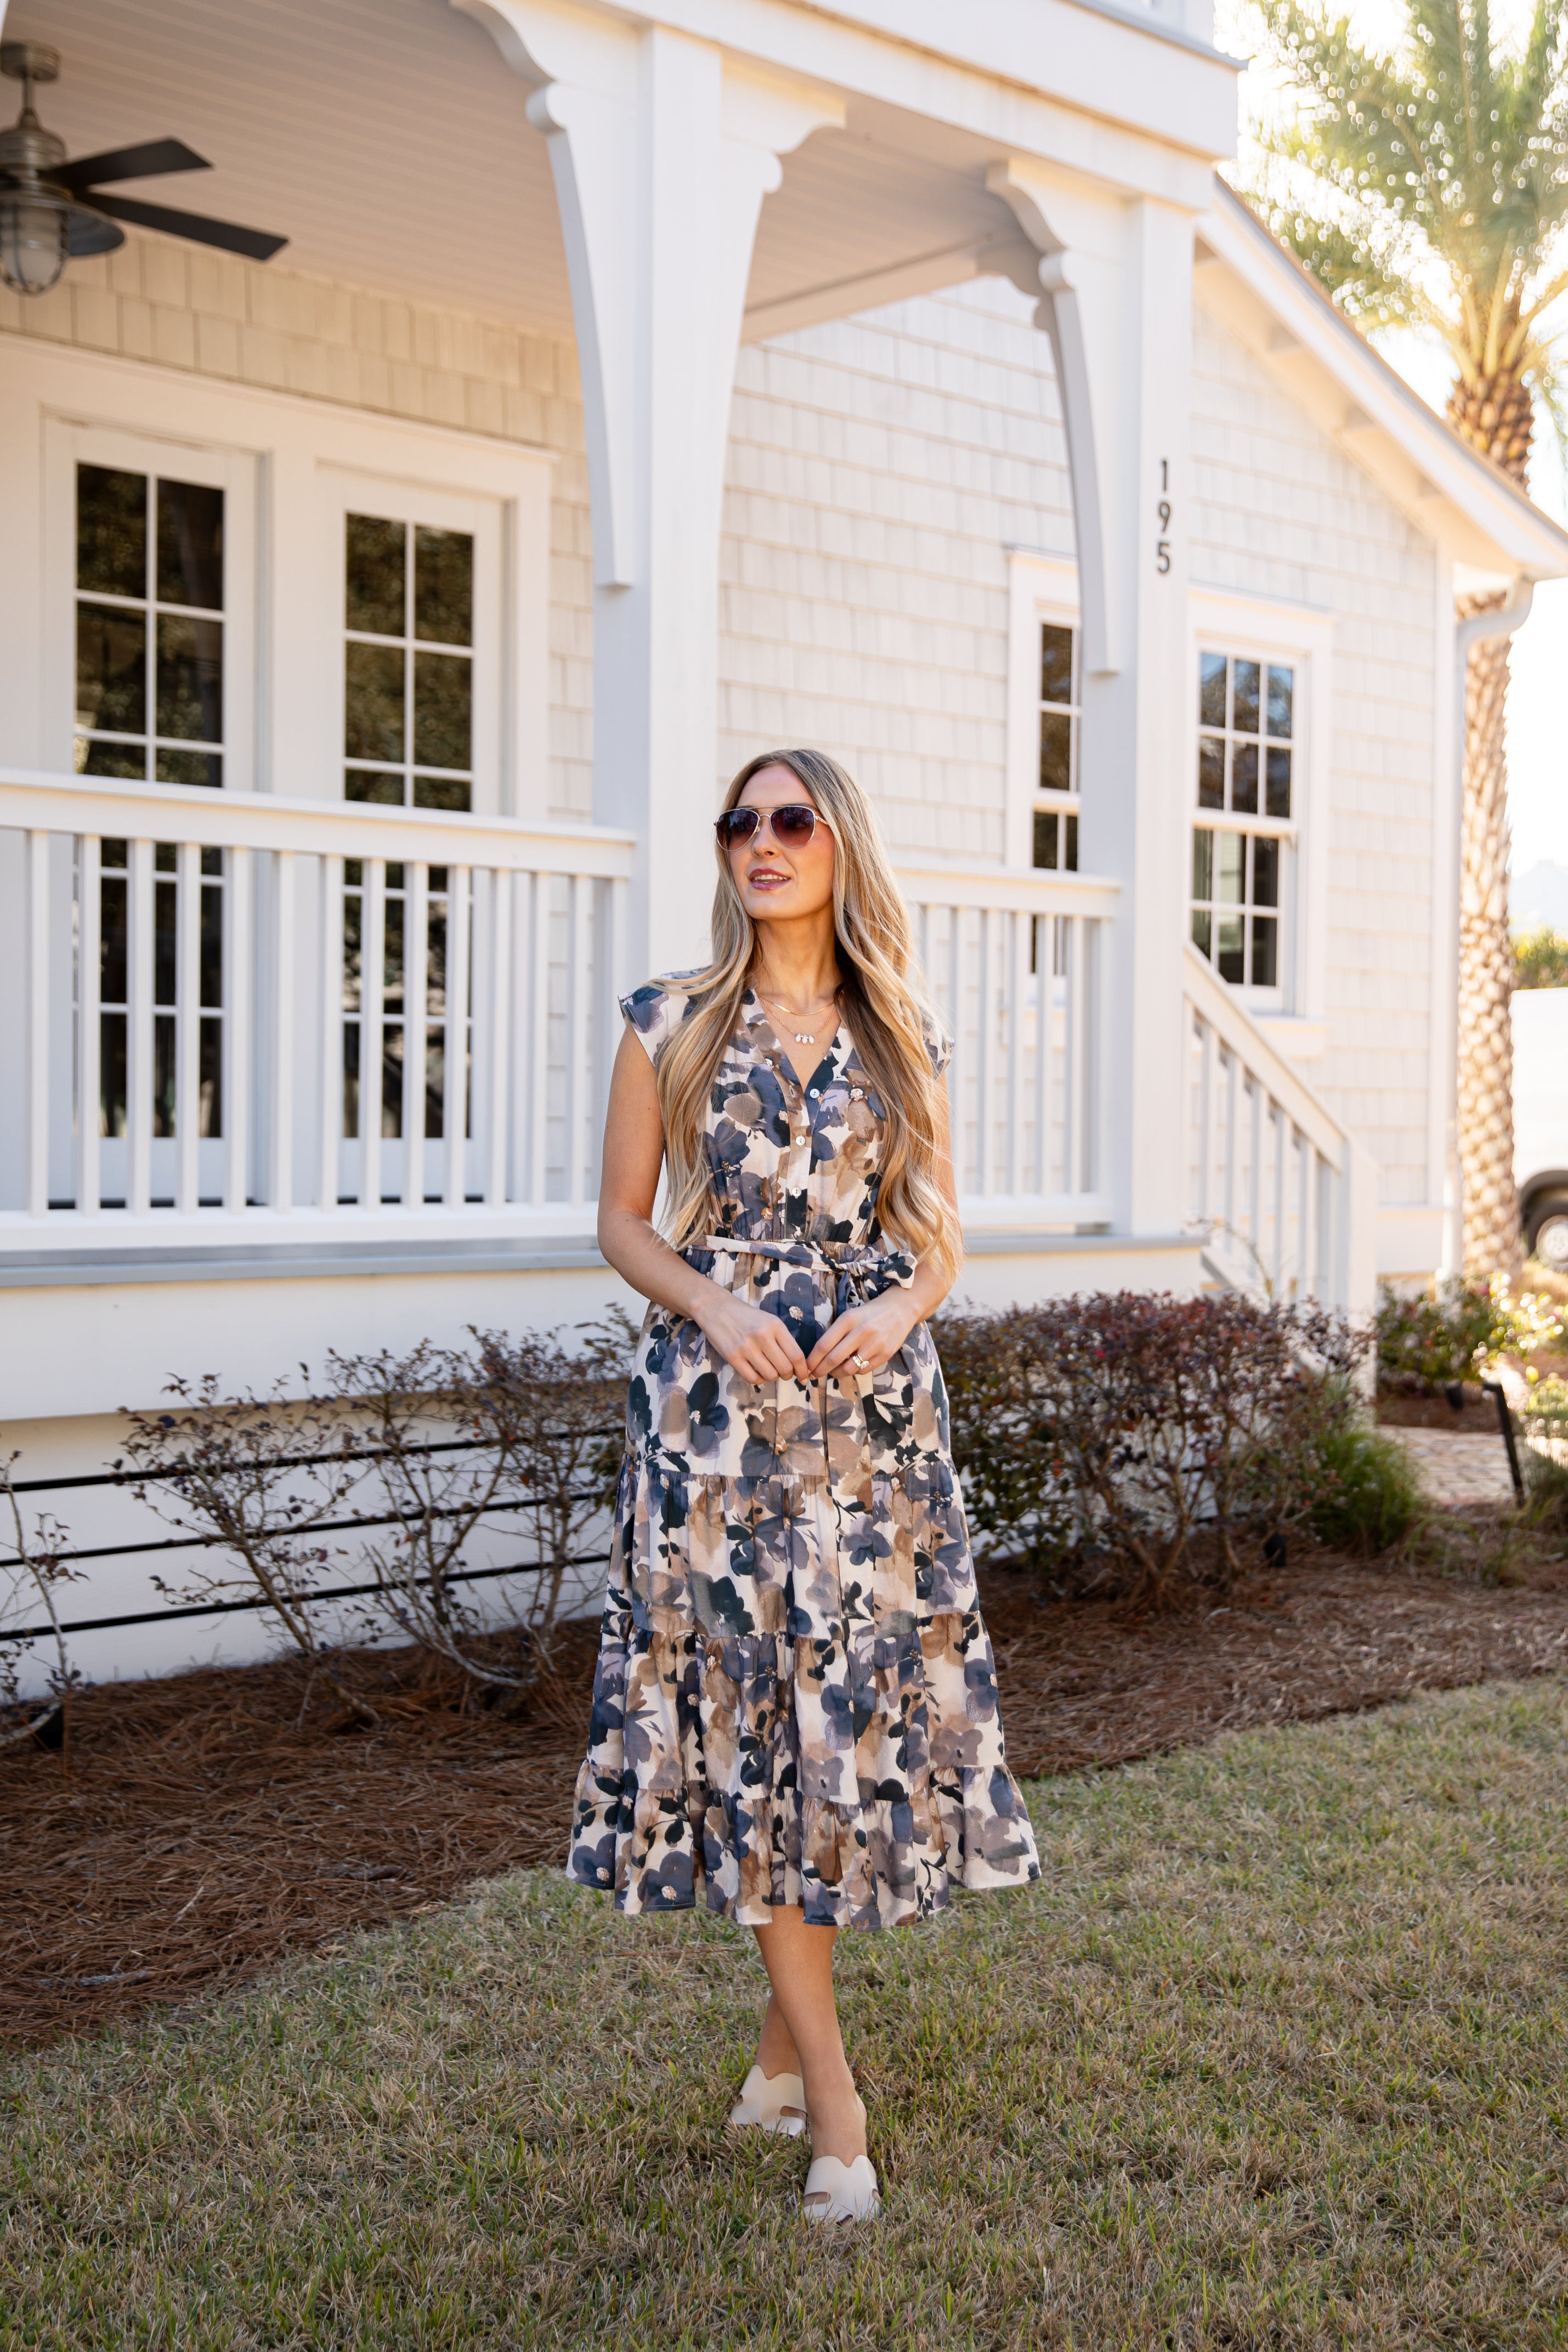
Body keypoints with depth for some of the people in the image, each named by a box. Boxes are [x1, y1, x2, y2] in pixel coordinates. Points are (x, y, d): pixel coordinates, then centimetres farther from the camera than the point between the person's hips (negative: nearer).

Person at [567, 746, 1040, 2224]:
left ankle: (788, 2025, 23)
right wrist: (713, 1304, -13)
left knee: (858, 1700, 3)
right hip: (716, 1408, -2)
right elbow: (622, 1220, 5)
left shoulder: (905, 1038, 9)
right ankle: (830, 2091, 5)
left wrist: (900, 1309, -9)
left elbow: (940, 1231, 12)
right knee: (742, 1707, -3)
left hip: (876, 1406, 2)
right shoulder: (672, 1025, 3)